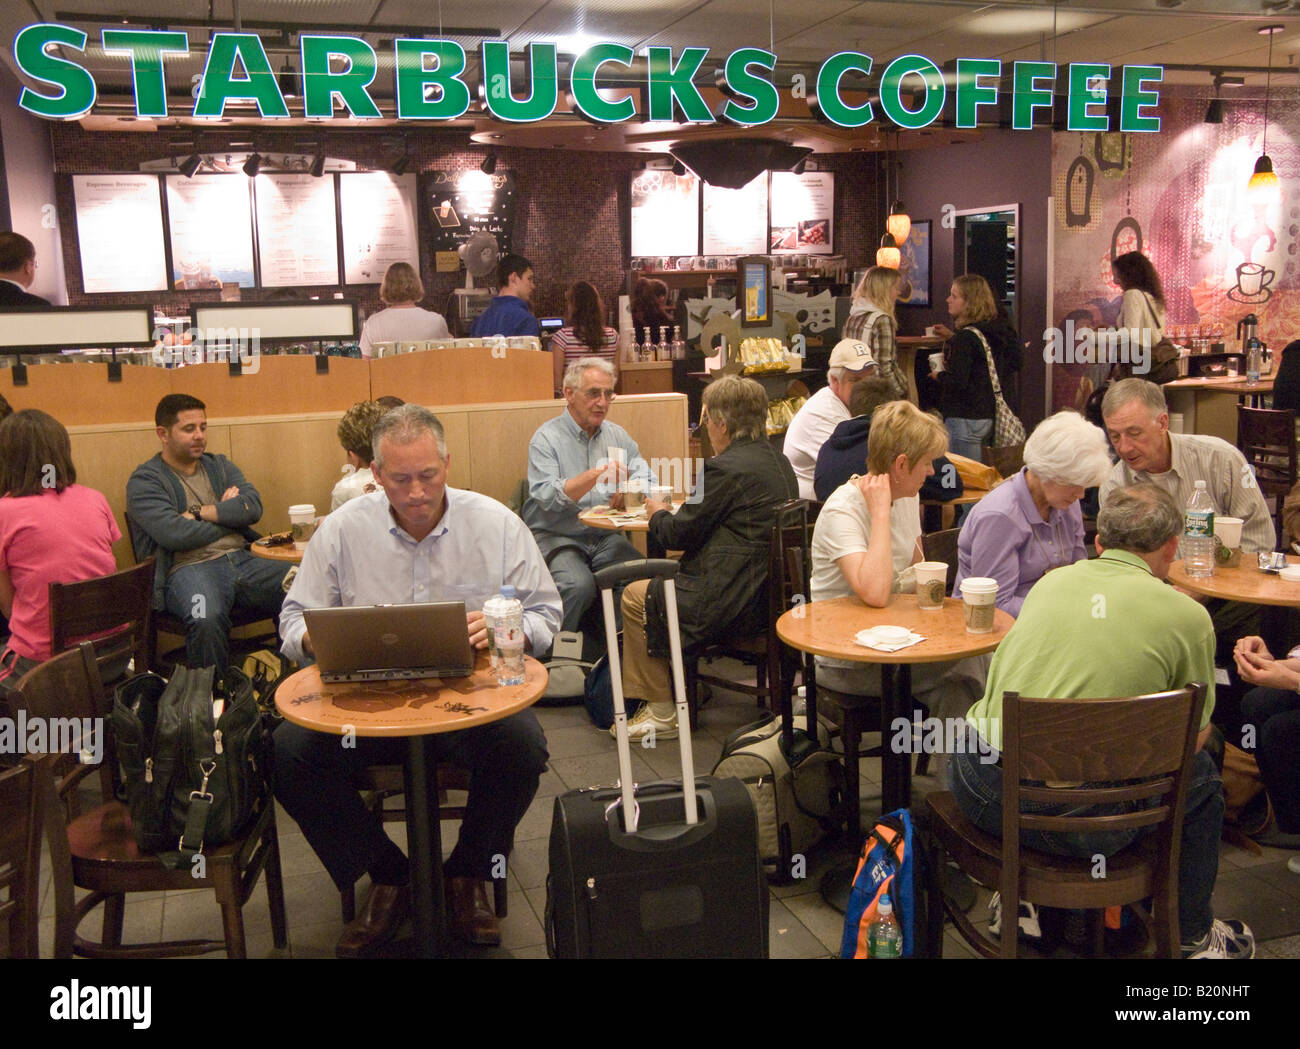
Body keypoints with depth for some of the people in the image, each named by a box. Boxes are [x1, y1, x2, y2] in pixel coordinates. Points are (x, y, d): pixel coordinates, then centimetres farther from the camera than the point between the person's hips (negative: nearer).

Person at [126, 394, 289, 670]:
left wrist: (199, 512, -5)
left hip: (241, 561, 5)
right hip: (188, 568, -5)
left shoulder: (220, 466, 23)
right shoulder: (145, 481, 5)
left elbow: (253, 506, 5)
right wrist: (228, 515, 2)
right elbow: (174, 534, -12)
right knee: (207, 619, -40)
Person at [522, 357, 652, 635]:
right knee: (579, 585, -32)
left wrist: (628, 490, -12)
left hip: (605, 537, 5)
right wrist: (596, 475, -29)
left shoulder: (617, 435, 14)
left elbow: (647, 479, 11)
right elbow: (547, 496, -18)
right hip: (556, 537, -4)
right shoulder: (546, 438, -4)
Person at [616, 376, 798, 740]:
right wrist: (673, 512, 19)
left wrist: (658, 514, 9)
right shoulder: (779, 461, 10)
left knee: (636, 597, 5)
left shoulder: (725, 469, -19)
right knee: (662, 581, 24)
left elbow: (680, 534, -12)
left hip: (735, 605, -10)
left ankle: (661, 713, 13)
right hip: (772, 596, 10)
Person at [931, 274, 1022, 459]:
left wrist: (939, 375, -3)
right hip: (988, 417, 9)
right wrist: (953, 337, 18)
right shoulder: (995, 332, 9)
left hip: (965, 420, -9)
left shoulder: (966, 337, -17)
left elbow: (957, 382, -25)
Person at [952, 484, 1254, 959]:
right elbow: (1195, 734, 10)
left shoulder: (1051, 581, 9)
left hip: (980, 795, 4)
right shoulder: (1188, 616, -3)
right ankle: (1193, 935, 43)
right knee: (1201, 773, 23)